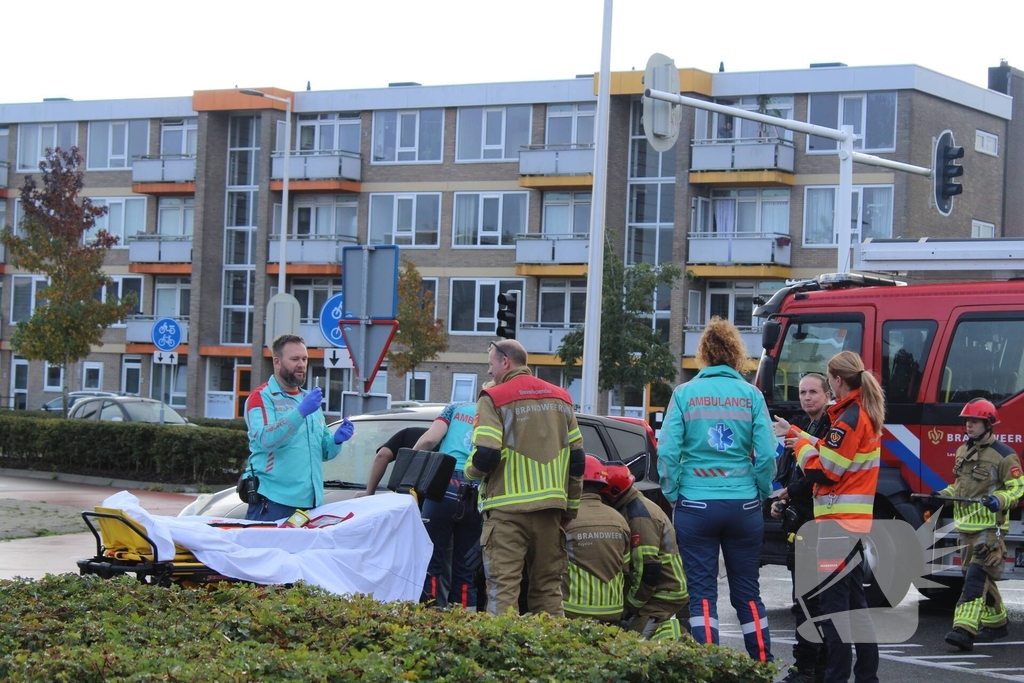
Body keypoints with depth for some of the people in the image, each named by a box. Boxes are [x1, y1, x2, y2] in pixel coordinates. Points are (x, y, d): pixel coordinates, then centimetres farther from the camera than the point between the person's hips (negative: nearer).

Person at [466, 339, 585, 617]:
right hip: (550, 509, 5)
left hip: (507, 509, -5)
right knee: (548, 587, 11)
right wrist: (570, 509, 18)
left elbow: (485, 457, -16)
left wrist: (470, 470, 6)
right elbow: (577, 459, 12)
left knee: (503, 586, -5)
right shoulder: (560, 398, 13)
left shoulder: (494, 399, -6)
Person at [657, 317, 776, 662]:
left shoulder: (685, 394, -1)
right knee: (747, 592, 12)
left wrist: (673, 494, 5)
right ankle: (764, 663, 15)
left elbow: (668, 452, -7)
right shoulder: (751, 395, 0)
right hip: (743, 506, 1)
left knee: (702, 592, 3)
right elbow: (766, 455, -5)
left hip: (696, 506, -1)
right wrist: (760, 493, 10)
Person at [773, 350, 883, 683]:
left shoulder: (850, 418, -16)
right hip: (856, 519, 10)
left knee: (832, 599, -8)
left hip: (839, 521, -10)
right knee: (854, 596, 16)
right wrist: (795, 432, 25)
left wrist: (800, 444, 0)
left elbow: (823, 470, -16)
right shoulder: (866, 413, 14)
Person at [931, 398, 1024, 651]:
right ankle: (996, 623, 31)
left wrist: (999, 500, -27)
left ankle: (965, 630, -25)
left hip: (989, 527, -8)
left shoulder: (1003, 455, -9)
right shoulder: (963, 451, 15)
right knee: (982, 578, 17)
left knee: (977, 576, -17)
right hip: (966, 526, 8)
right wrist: (944, 495, 9)